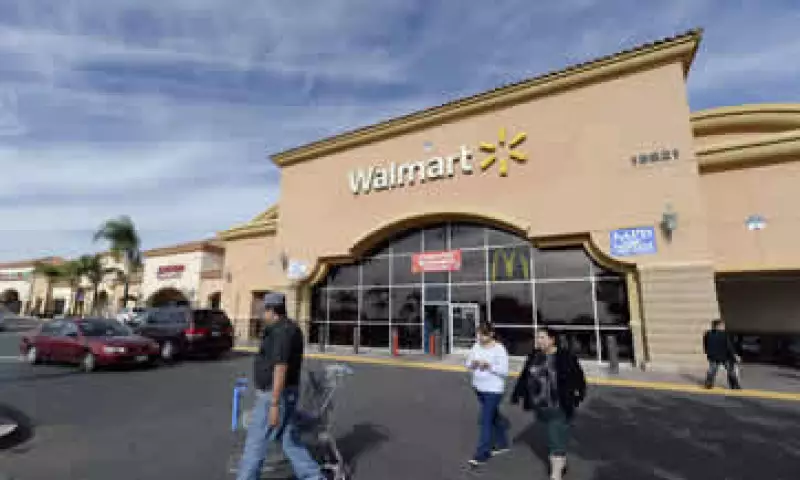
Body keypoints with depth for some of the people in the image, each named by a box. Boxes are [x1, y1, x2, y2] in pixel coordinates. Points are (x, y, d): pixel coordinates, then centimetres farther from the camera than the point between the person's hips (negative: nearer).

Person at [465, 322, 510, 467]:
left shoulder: (499, 349, -17)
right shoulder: (476, 346, 1)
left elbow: (504, 371, -17)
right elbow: (468, 364, 5)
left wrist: (490, 366, -30)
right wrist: (472, 363, -17)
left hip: (493, 389, -7)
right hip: (479, 387, 7)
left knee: (486, 420, -3)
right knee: (493, 416, 23)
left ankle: (481, 455, 8)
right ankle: (502, 443, 42)